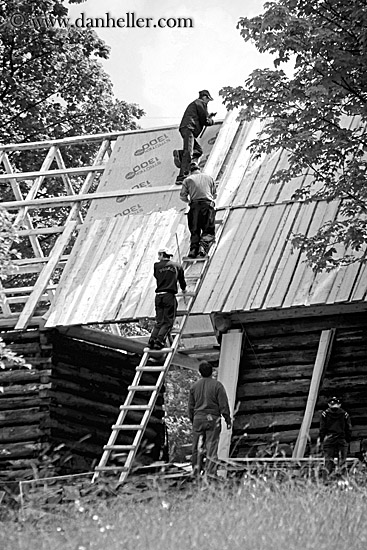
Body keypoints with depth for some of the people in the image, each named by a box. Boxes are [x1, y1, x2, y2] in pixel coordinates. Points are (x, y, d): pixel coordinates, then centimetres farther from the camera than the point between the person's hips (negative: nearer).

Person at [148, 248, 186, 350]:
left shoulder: (156, 266, 8)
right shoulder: (177, 266, 11)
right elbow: (182, 280, 25)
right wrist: (184, 289, 46)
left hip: (158, 296, 2)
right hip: (169, 296, -2)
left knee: (159, 321, 11)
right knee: (168, 322, -1)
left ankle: (152, 340, -6)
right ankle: (159, 341, -17)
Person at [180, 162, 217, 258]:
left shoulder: (187, 180, 11)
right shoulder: (209, 177, 17)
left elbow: (182, 197, 7)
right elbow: (215, 195, 23)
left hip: (194, 206, 0)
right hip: (208, 205, 0)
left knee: (195, 231, 9)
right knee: (209, 231, 2)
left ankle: (193, 249, -11)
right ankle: (203, 246, -23)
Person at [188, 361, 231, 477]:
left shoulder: (194, 386, 7)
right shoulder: (217, 385, -4)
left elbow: (190, 406, 12)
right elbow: (223, 405, -6)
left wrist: (192, 420, 22)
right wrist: (228, 420, 0)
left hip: (198, 419, 3)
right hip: (213, 419, -3)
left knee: (197, 448, 8)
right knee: (211, 448, -1)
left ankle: (196, 473, 9)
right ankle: (210, 473, -5)